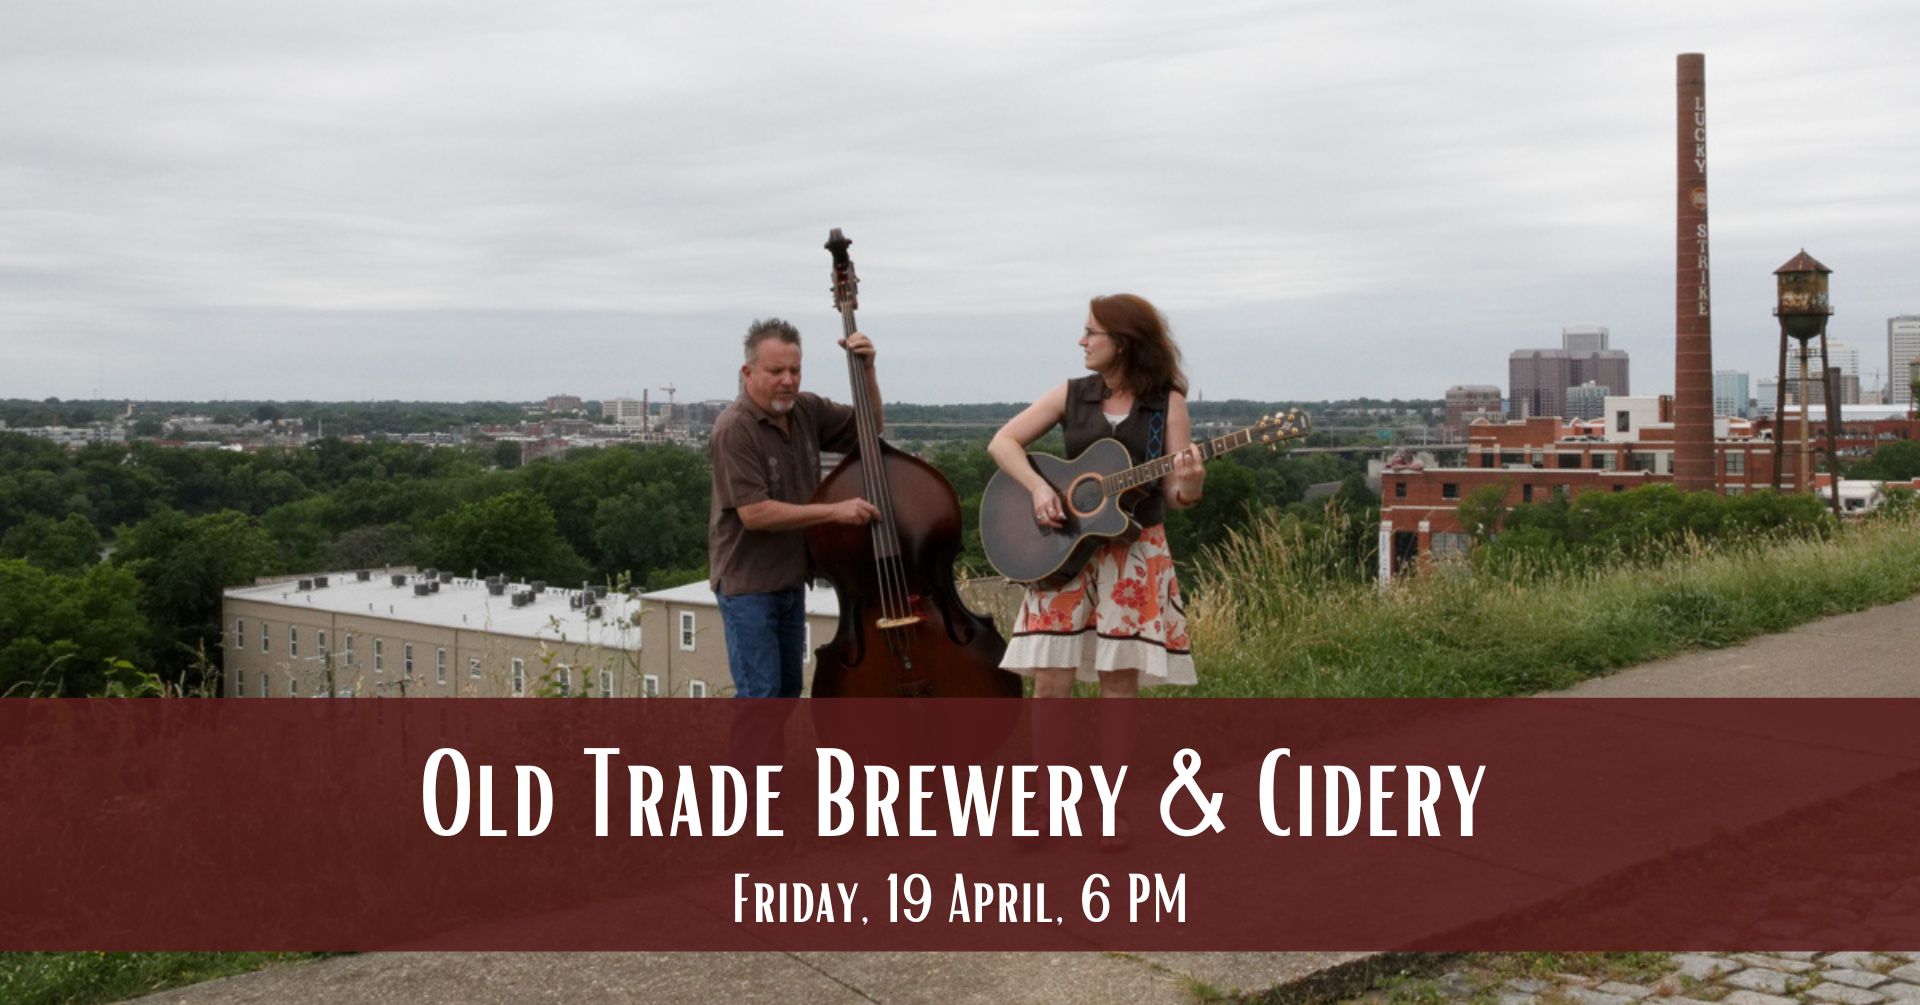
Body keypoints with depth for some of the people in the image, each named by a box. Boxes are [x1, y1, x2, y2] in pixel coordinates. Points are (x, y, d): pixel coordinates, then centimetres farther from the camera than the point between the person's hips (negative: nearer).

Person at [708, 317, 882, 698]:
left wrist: (867, 370, -4)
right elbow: (754, 512, -27)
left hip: (791, 579, 8)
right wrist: (835, 511, -26)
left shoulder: (806, 410, 2)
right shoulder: (734, 430, -20)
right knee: (760, 693, -10)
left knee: (789, 688, 17)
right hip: (747, 582, -8)